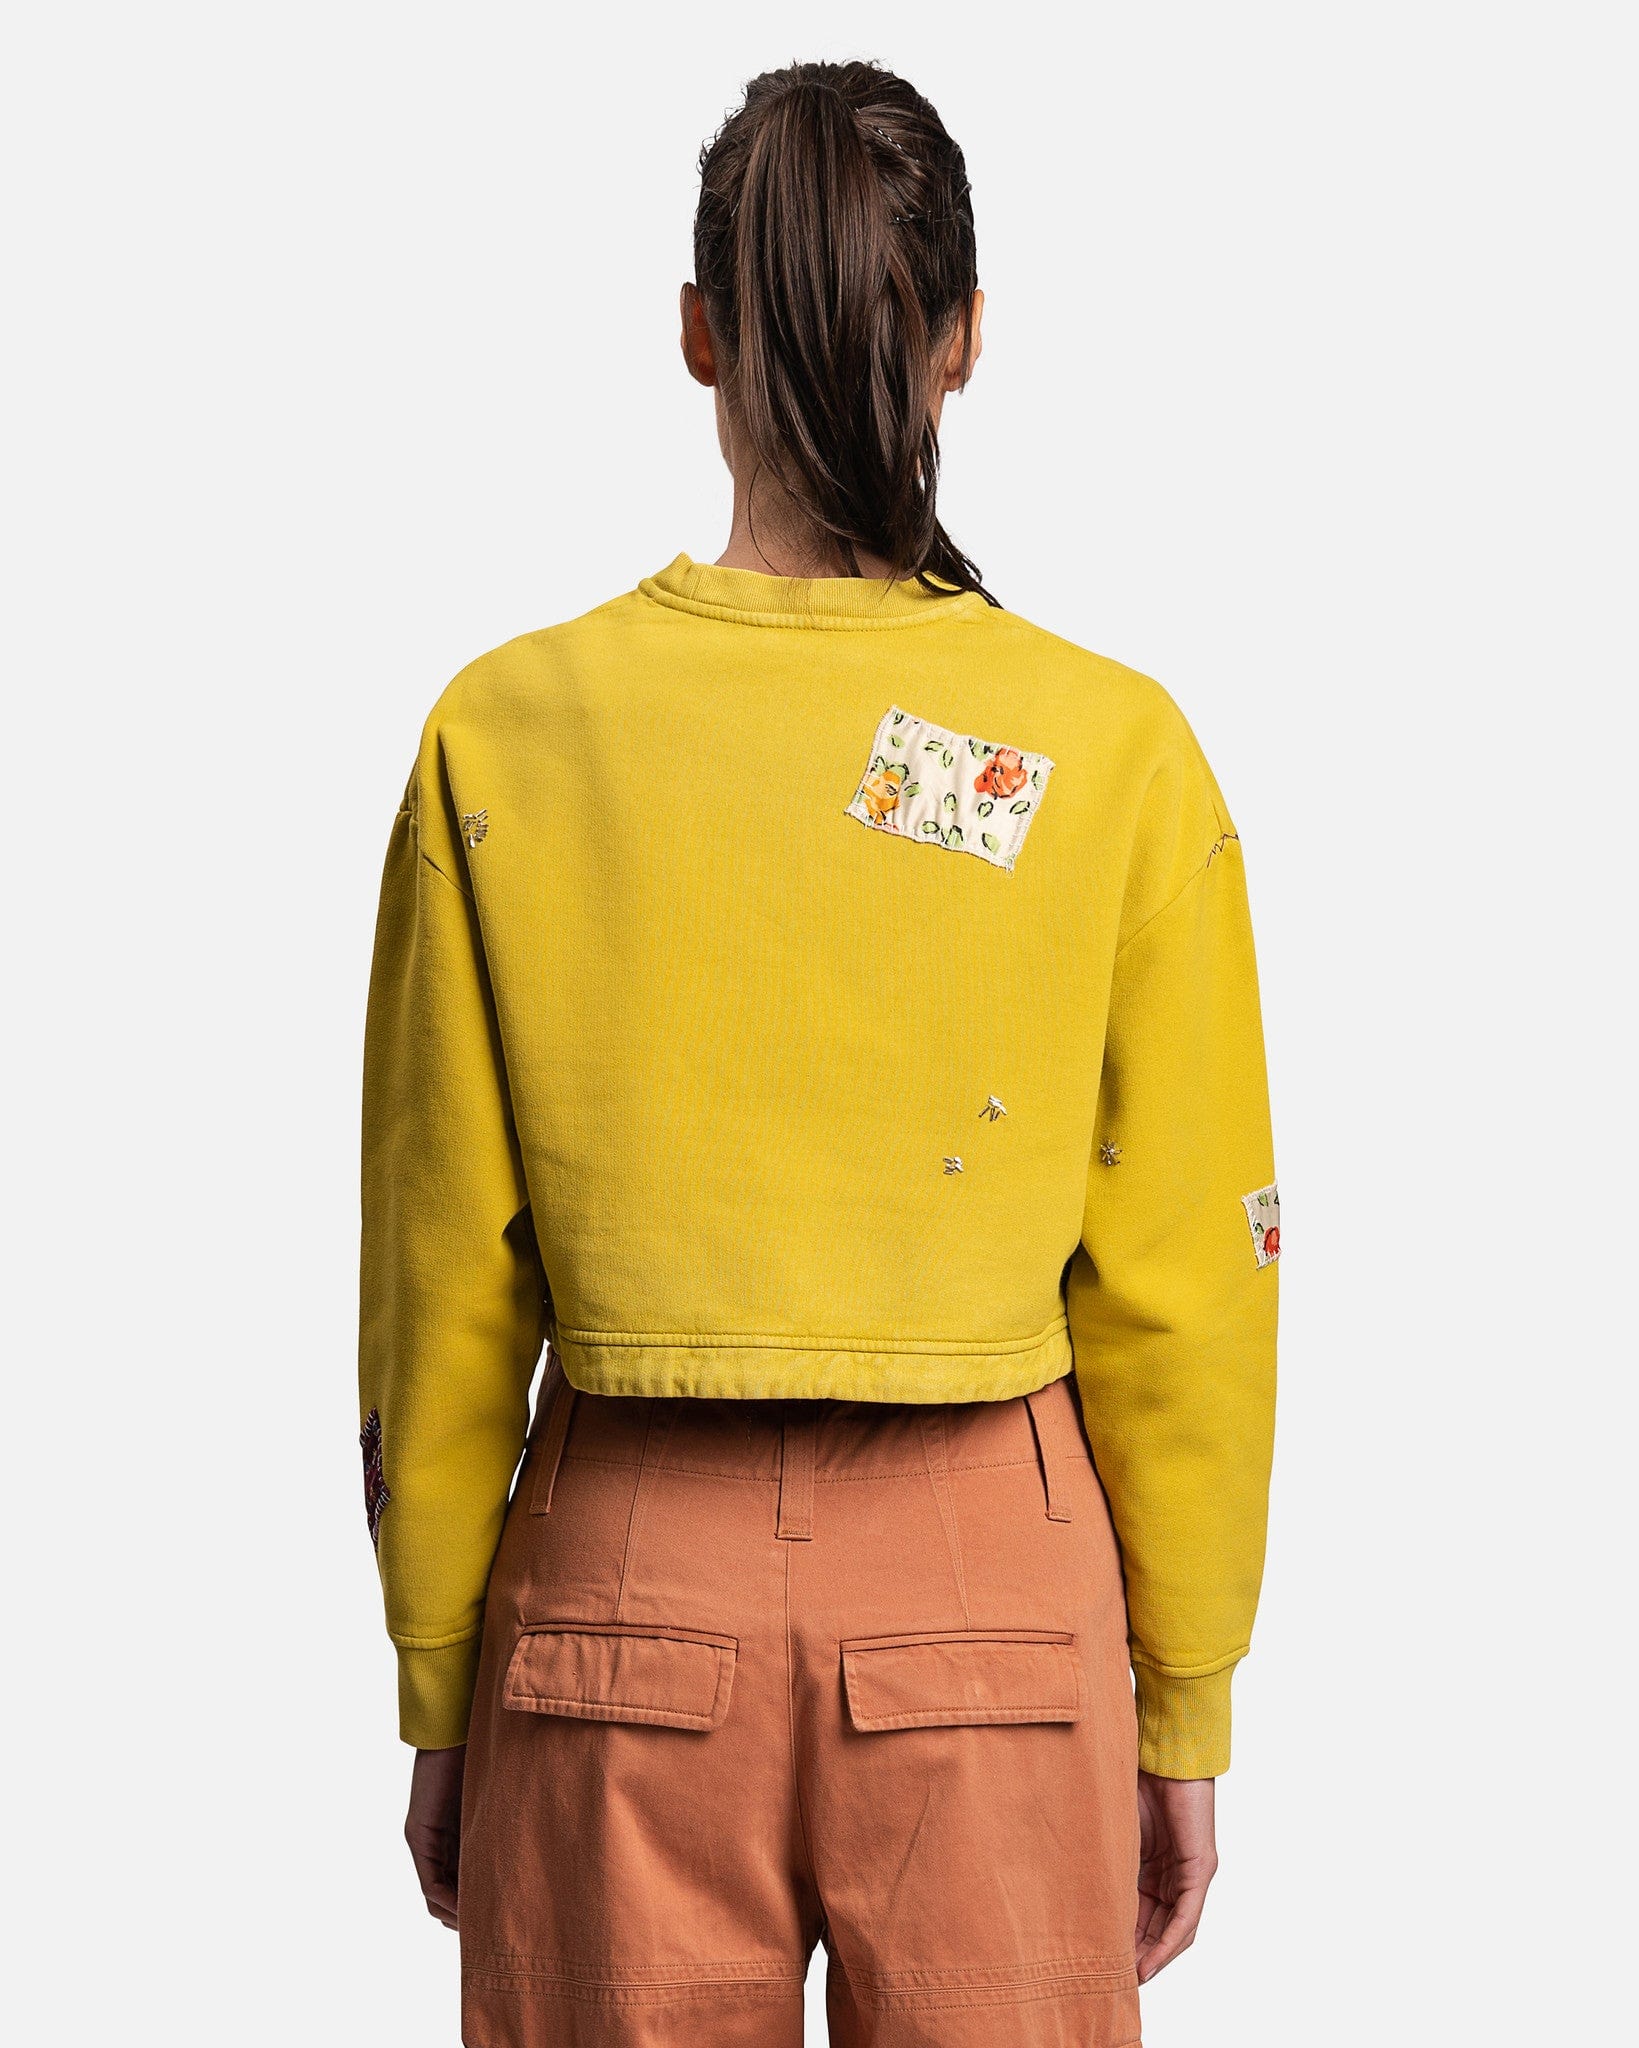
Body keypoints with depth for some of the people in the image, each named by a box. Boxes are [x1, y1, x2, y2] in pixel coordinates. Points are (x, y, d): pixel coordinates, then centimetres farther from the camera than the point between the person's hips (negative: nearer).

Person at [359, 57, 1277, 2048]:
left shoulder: (506, 732, -6)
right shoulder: (1116, 747, -8)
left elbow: (440, 1286, -2)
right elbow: (1182, 1293, -4)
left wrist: (435, 1698, 9)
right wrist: (1183, 1716, 8)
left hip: (624, 1583, 1)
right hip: (993, 1585, 0)